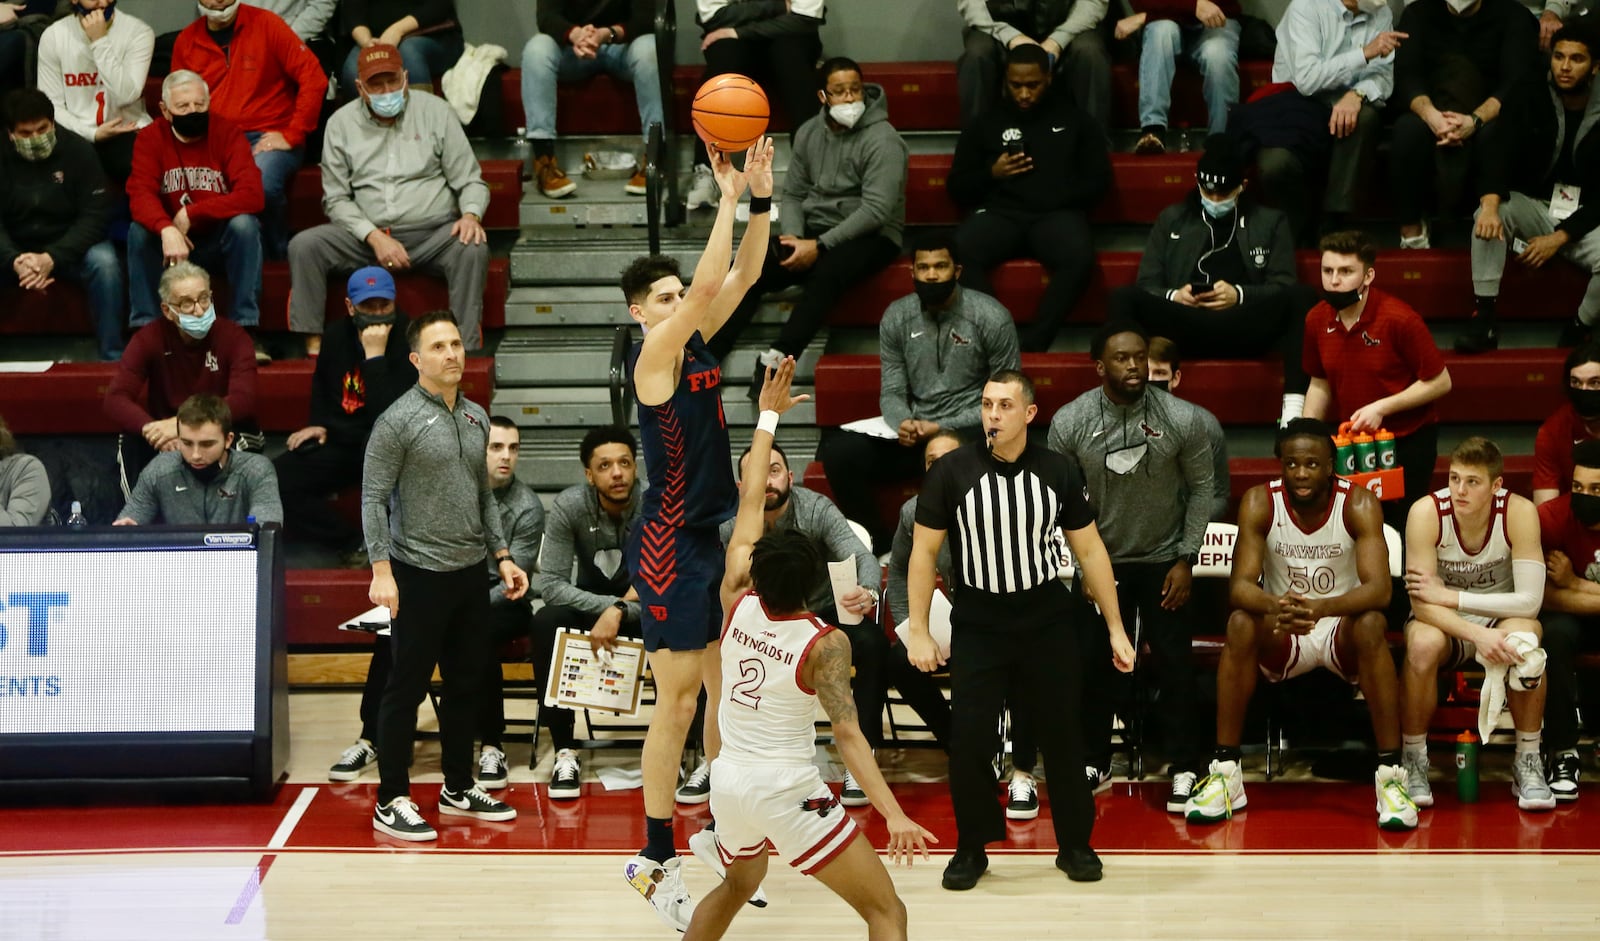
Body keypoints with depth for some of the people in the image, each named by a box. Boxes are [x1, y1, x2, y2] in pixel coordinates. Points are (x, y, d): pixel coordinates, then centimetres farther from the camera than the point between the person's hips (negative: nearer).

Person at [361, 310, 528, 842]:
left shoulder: (476, 418, 11)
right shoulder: (399, 420, -10)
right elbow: (374, 499, -12)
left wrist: (502, 556, 14)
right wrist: (381, 571, -19)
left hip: (471, 573, 7)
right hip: (420, 574, -7)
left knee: (466, 685, 13)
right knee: (407, 688, -2)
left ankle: (459, 789, 25)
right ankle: (391, 802, 3)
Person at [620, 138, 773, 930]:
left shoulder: (696, 344, 8)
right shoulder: (652, 355, -14)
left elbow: (739, 276, 5)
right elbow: (710, 281, -26)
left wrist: (761, 197, -8)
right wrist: (728, 197, -23)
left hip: (709, 537, 9)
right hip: (668, 544, -9)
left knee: (728, 689, 13)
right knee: (677, 699, -6)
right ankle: (655, 859, -1)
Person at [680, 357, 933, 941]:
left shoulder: (738, 601, 0)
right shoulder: (826, 644, -13)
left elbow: (750, 503, 10)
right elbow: (847, 734, -23)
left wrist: (769, 417, 18)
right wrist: (894, 815, -30)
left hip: (729, 780, 6)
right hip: (787, 790, -6)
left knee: (737, 886, 35)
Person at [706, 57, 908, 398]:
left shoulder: (882, 140, -12)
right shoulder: (809, 133, 8)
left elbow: (876, 209, -19)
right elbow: (792, 193, 12)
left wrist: (820, 246, -21)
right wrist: (795, 237, -9)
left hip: (870, 237, -6)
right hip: (814, 232, 6)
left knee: (827, 272, -38)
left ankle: (777, 359, -42)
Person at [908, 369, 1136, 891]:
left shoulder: (1059, 471, -4)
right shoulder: (951, 471, -9)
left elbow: (1090, 550, 3)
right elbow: (923, 552, -2)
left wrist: (1116, 630, 2)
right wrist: (918, 631, -7)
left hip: (1047, 627, 1)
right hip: (977, 628, -1)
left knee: (1063, 735, 6)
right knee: (969, 741, -4)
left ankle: (1074, 845, 23)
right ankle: (971, 848, 15)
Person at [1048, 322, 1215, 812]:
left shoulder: (1183, 419, -16)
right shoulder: (1069, 422, -14)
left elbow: (1201, 488, -4)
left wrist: (1186, 559, -6)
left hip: (1164, 560, -1)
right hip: (1101, 559, 1)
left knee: (1175, 665, -1)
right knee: (1092, 663, 5)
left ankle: (1184, 768, 12)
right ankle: (1095, 763, 22)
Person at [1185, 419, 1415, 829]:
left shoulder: (1359, 504, -15)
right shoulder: (1260, 503, -11)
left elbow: (1379, 589, -26)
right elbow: (1240, 585, -20)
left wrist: (1322, 608, -47)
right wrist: (1274, 607, -44)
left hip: (1343, 632, -1)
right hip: (1282, 638, 1)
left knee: (1372, 624, -33)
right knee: (1241, 623, -29)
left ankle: (1391, 775, -30)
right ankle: (1225, 773, -24)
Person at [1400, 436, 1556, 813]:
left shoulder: (1519, 513, -20)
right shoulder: (1427, 513, -21)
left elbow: (1529, 600, -23)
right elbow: (1421, 602, -24)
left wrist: (1449, 596, -27)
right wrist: (1477, 635, -40)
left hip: (1500, 616, 1)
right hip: (1444, 623, 0)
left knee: (1524, 636, -34)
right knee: (1423, 644, -35)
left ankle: (1528, 762, -16)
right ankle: (1414, 762, -14)